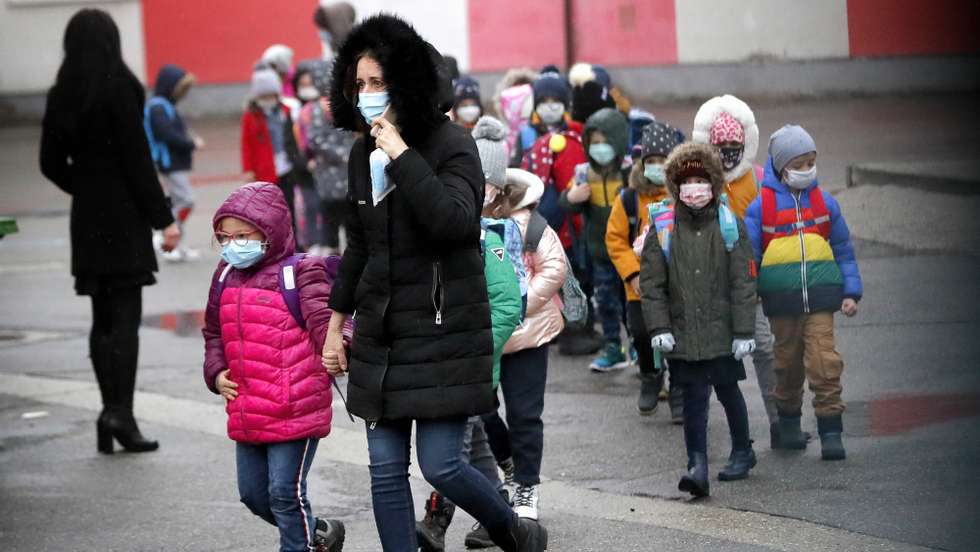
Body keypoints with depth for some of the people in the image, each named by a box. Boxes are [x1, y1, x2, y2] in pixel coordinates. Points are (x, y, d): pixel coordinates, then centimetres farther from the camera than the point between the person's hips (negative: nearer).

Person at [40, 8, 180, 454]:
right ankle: (120, 412, -14)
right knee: (125, 317, -5)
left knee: (103, 319, 12)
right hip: (124, 218, -6)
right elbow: (137, 159, -14)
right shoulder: (118, 89, -13)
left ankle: (112, 411, 12)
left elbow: (52, 164, 10)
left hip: (87, 219, 6)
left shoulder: (61, 96, 6)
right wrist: (162, 218, -10)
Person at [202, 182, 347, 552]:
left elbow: (323, 319, -22)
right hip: (247, 416, 8)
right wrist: (216, 372, 8)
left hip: (295, 412, -8)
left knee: (285, 492, -5)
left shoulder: (299, 273, -10)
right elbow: (214, 333, 24)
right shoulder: (225, 278, 11)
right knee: (253, 493, 16)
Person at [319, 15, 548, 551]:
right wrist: (335, 327, 20)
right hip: (380, 336, 6)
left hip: (442, 333, -6)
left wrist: (401, 154, -25)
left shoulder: (451, 144, -10)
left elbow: (454, 221, -28)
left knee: (440, 466, -7)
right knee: (386, 470, 4)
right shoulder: (364, 153, 9)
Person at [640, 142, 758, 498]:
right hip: (683, 332, 0)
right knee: (694, 398, -4)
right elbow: (651, 282, 2)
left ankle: (742, 451, 32)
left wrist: (744, 331, -5)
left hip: (723, 331, 0)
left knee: (728, 390, 11)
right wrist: (659, 327, -6)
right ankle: (697, 464, -5)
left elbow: (743, 282, -1)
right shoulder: (663, 229, 1)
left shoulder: (730, 225, 0)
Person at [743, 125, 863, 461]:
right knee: (788, 361, 12)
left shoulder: (824, 203, 6)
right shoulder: (761, 207, 0)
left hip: (820, 296, 0)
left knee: (824, 361, -9)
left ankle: (831, 430, -7)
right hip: (782, 299, 0)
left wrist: (851, 291, 8)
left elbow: (843, 250, 14)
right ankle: (788, 421, 31)